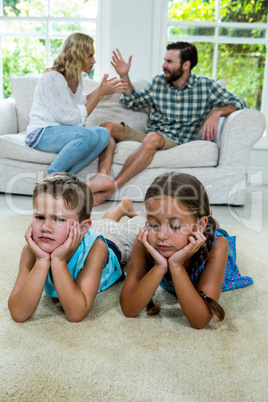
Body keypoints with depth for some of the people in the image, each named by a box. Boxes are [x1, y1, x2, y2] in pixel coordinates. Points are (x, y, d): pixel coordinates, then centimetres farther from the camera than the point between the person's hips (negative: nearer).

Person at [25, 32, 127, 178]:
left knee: (103, 134, -19)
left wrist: (101, 90, 12)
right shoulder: (52, 78, -17)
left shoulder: (76, 76, 9)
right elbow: (73, 118, -20)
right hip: (41, 133, -8)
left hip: (63, 130, 8)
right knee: (88, 136, -33)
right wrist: (100, 93, -15)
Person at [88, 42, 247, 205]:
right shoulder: (158, 82, 13)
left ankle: (113, 187, -43)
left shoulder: (205, 85, 2)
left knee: (153, 137, -39)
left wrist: (216, 112, -17)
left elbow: (239, 103, 2)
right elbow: (134, 103, 26)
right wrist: (124, 76, 14)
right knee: (108, 126, -17)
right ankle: (104, 175, -43)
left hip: (174, 141, -5)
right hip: (146, 135, 5)